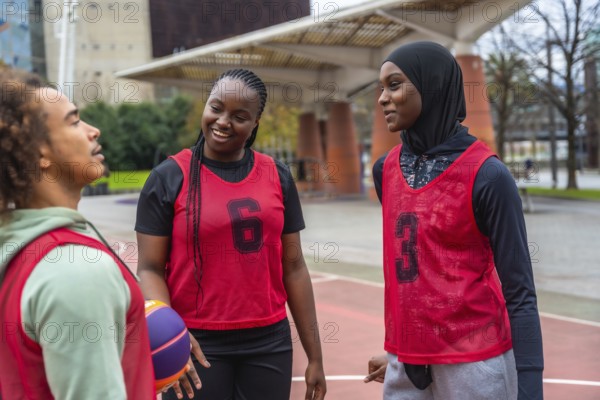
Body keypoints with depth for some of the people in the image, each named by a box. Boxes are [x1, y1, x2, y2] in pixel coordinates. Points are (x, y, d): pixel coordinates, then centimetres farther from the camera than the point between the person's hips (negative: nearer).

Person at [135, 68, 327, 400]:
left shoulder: (277, 177, 4)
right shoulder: (169, 177, -4)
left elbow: (293, 268, 6)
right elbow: (150, 269, -5)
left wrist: (315, 355, 5)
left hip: (269, 342, 3)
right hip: (198, 345, -2)